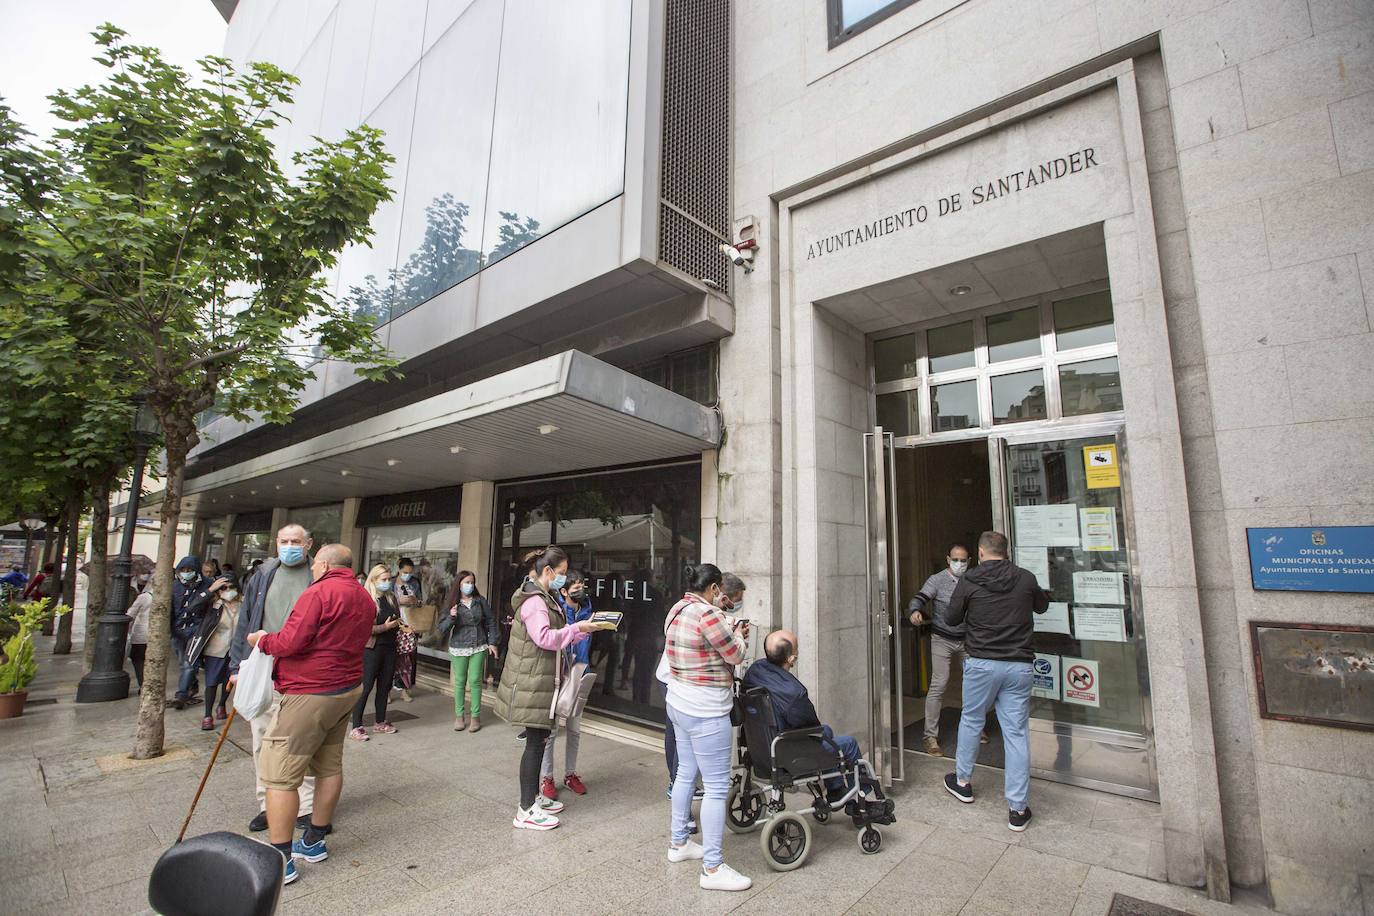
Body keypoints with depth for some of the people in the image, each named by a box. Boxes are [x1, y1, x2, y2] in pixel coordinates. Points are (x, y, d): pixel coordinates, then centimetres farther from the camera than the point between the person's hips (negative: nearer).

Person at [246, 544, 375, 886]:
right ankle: (314, 841, 30)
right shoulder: (365, 598, 10)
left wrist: (262, 640, -2)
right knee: (329, 766, 17)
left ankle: (280, 860, 7)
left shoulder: (319, 592, -17)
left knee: (279, 774, 1)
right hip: (348, 689, 9)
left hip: (310, 694, -9)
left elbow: (291, 642, -21)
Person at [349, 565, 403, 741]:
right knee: (365, 687, -1)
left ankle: (380, 722, 26)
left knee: (385, 686, 14)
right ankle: (356, 727, 8)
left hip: (389, 647, 7)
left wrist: (400, 625, 3)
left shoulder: (391, 597, 7)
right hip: (372, 648, -6)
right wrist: (384, 627, -21)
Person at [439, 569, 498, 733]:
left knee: (475, 681, 1)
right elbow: (442, 629, -1)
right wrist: (451, 617, -20)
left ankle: (475, 716, 12)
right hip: (458, 648, 0)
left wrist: (492, 642, 4)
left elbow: (491, 621, 7)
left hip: (479, 648, 0)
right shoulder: (452, 604, 0)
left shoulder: (480, 601, 1)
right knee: (460, 682, 6)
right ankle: (459, 716, 20)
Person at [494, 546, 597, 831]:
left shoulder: (546, 598, 15)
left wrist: (582, 629, 4)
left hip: (541, 679, 10)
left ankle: (534, 797, 29)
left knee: (539, 739, 17)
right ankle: (526, 811, 8)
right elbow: (544, 637, -27)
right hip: (531, 681, -10)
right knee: (535, 741, -3)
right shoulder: (533, 600, -18)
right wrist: (577, 628, -21)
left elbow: (556, 635, 17)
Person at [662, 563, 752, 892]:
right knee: (717, 786, 1)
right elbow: (735, 655, -13)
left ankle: (678, 843, 36)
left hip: (679, 705, 10)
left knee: (686, 773, 21)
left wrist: (730, 633, 12)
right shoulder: (707, 614, -24)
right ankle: (712, 868, 11)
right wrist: (738, 635, 5)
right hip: (706, 714, -10)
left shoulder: (676, 611, 5)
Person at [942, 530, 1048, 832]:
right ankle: (1018, 809, 11)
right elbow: (1042, 606, 19)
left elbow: (953, 618, 3)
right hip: (1019, 665, 2)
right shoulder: (1026, 579, -1)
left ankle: (963, 782, 32)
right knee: (1017, 732, 7)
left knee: (971, 721, 17)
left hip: (981, 662, -1)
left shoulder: (968, 581, -7)